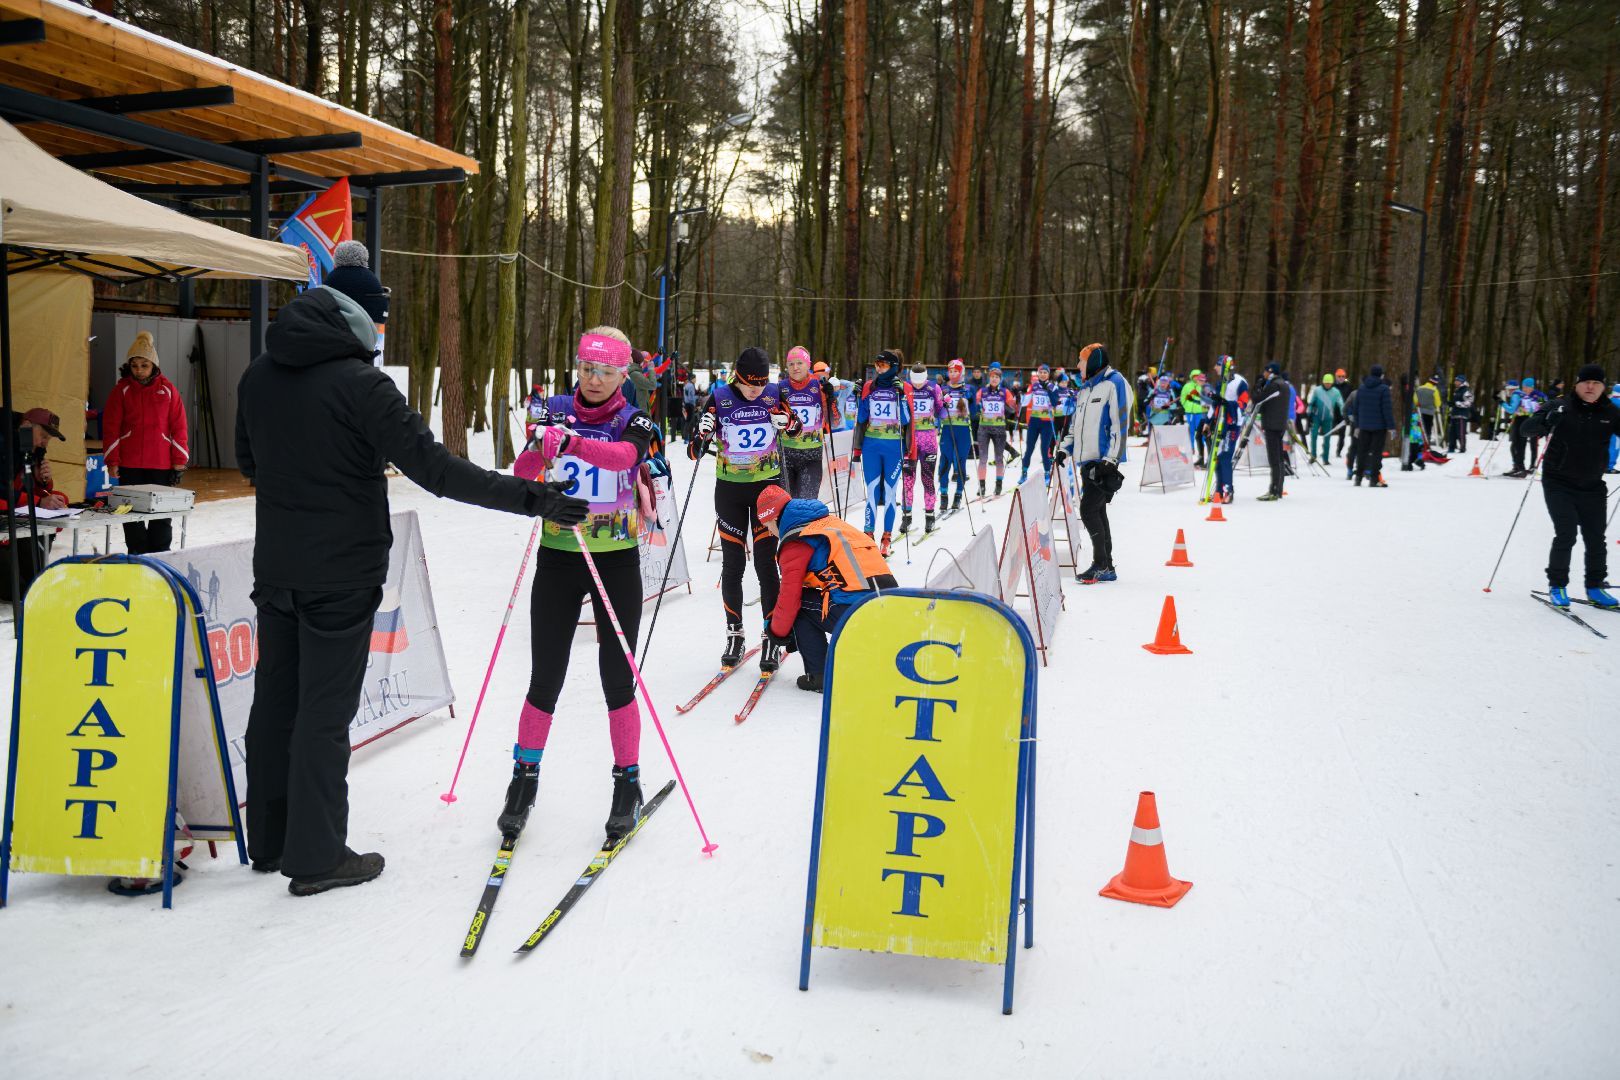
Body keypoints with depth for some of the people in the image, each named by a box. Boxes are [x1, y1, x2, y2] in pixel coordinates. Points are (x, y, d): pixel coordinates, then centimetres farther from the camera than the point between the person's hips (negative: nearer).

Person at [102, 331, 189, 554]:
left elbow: (178, 426, 4)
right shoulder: (122, 390, 3)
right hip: (130, 464, 0)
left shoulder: (167, 389, 3)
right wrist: (112, 462, -3)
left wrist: (179, 462, 0)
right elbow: (111, 427, 3)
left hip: (162, 463, 0)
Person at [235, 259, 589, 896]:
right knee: (325, 713, 0)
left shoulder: (258, 375, 5)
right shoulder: (359, 383, -19)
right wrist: (531, 498, -22)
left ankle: (269, 841, 28)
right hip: (342, 574, -7)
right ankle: (315, 857, 9)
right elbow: (435, 468, -24)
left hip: (275, 568, 7)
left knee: (275, 701, 16)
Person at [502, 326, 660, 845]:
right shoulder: (557, 411, 3)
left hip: (616, 562, -1)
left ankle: (627, 782, 18)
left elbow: (622, 455, -26)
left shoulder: (635, 422, -2)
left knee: (617, 678, 3)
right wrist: (539, 448, -29)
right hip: (558, 557, 1)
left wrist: (568, 441, -43)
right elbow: (521, 476, -7)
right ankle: (524, 780, 18)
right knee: (545, 679, 3)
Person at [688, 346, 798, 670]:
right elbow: (695, 452, -6)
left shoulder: (774, 394, -5)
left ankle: (771, 638, 7)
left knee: (766, 563, -1)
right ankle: (734, 635, 17)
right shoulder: (719, 398, -9)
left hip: (767, 487, 0)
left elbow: (794, 427, 12)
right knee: (732, 564, 5)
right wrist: (702, 435, -28)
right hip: (729, 489, 0)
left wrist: (787, 423, -11)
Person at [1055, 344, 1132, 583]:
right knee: (1097, 512, 9)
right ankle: (1106, 567, 14)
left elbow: (1120, 424, -15)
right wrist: (1065, 449, 14)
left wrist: (1110, 460, -19)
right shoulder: (1085, 389, 19)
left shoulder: (1115, 384, -8)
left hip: (1104, 461, -9)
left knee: (1088, 510, -13)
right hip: (1088, 461, 9)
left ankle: (1101, 565, -6)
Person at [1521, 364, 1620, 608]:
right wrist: (1546, 420, -37)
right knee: (1566, 534, -11)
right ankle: (1557, 585, 3)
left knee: (1596, 538, 8)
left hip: (1592, 487, 4)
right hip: (1559, 484, -3)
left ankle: (1595, 587, 23)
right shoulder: (1561, 407, -8)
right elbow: (1528, 428, -14)